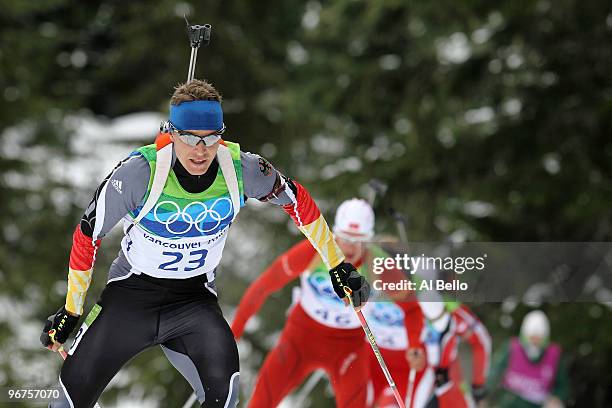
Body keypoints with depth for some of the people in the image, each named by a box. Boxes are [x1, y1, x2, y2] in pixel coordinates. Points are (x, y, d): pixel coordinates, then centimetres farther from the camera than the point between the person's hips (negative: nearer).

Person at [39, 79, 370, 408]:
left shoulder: (240, 169, -17)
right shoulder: (140, 172, -24)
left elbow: (297, 201, 2)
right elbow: (88, 235, -11)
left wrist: (338, 267, 7)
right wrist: (70, 312, -4)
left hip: (194, 299, 1)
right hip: (132, 293, -1)